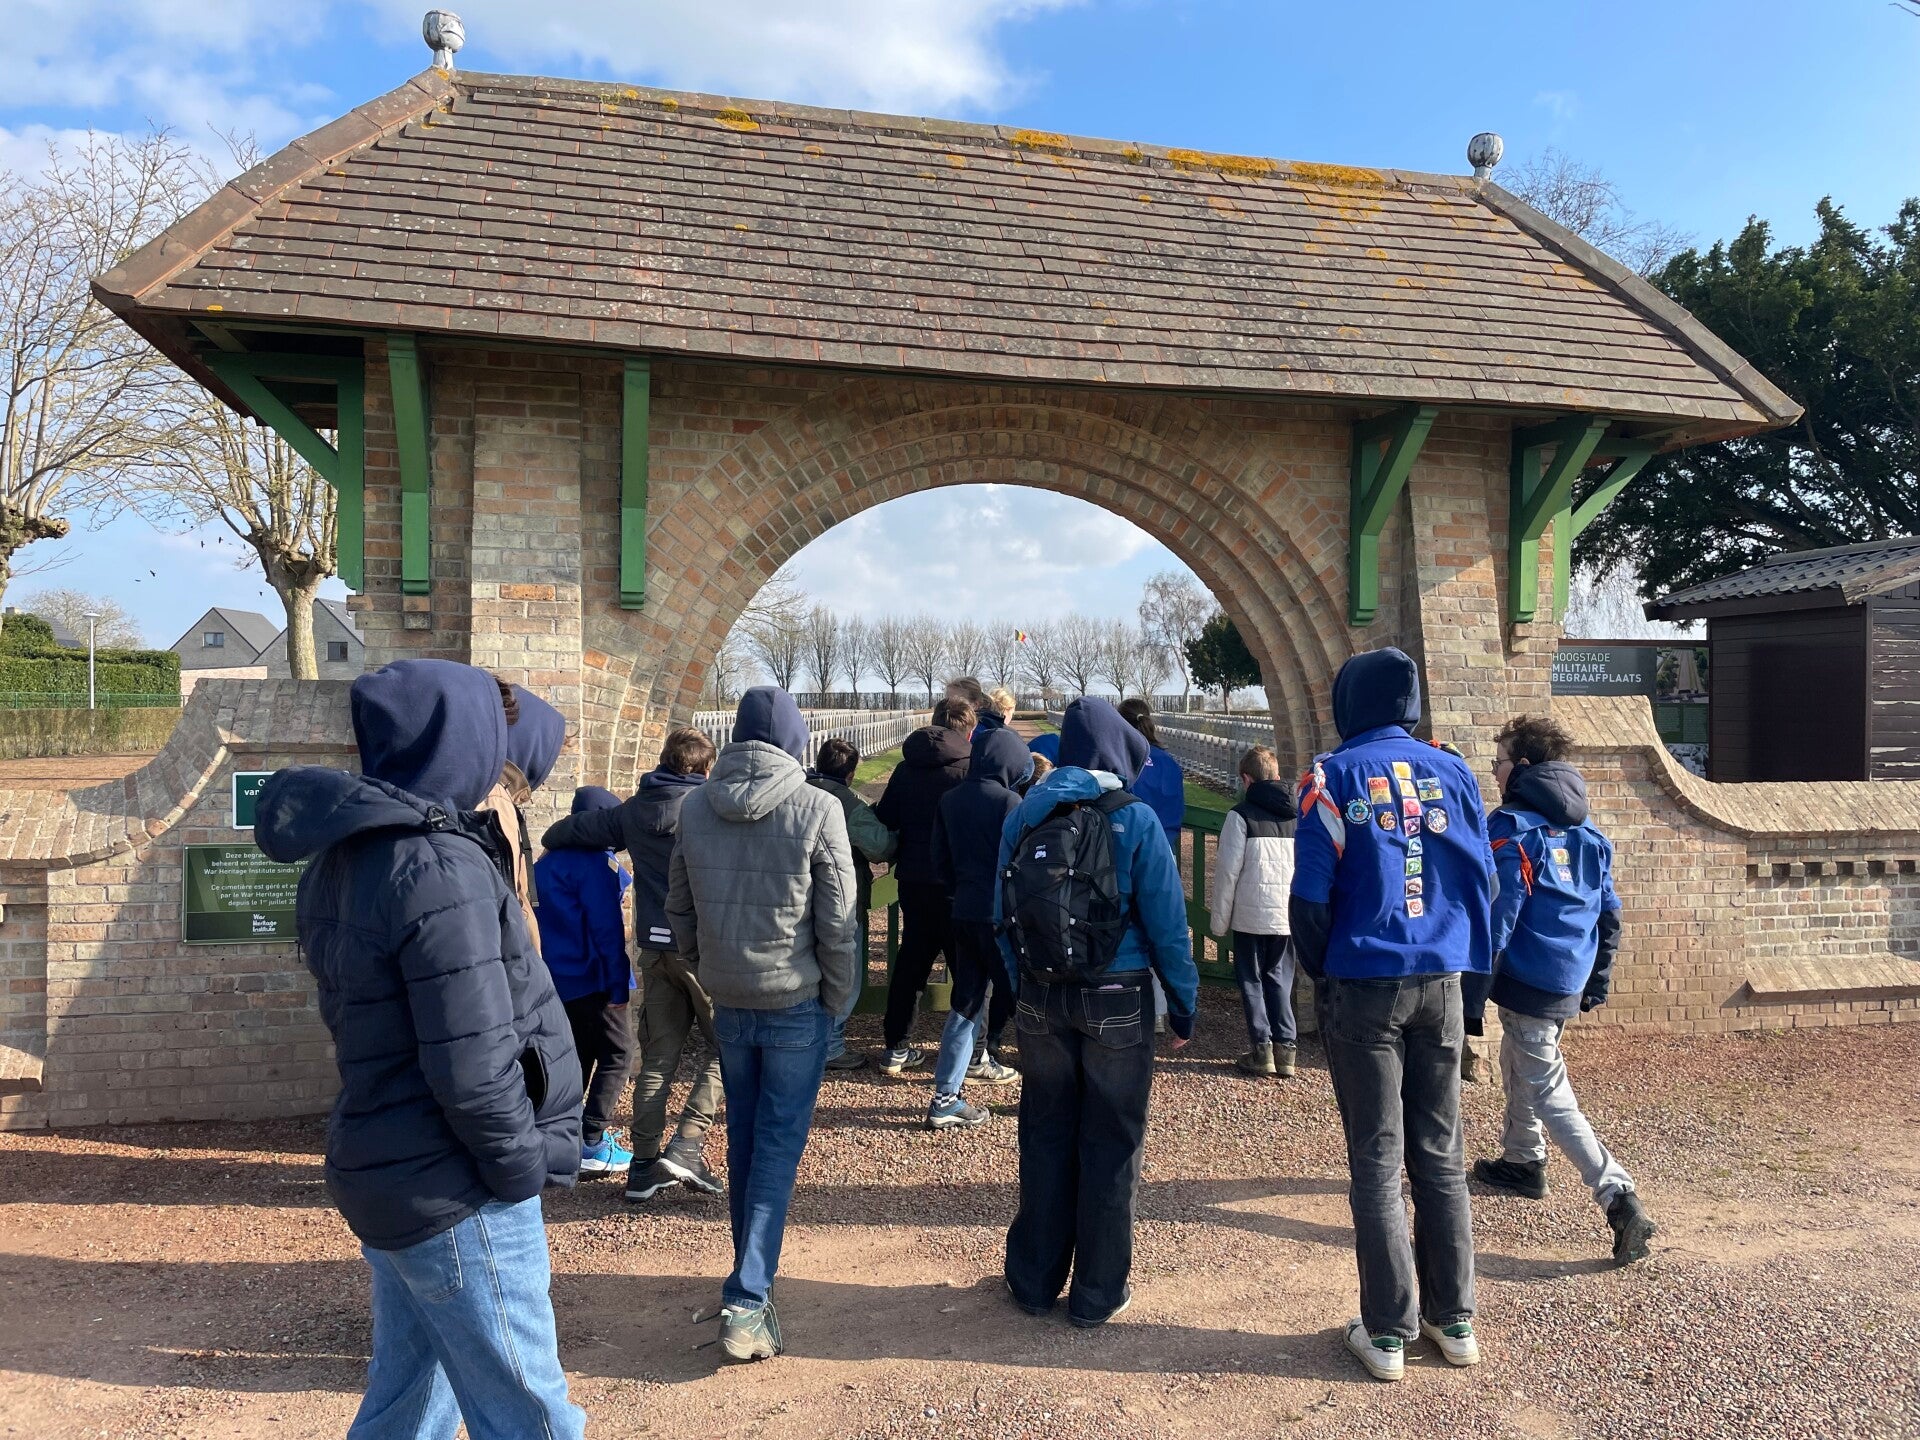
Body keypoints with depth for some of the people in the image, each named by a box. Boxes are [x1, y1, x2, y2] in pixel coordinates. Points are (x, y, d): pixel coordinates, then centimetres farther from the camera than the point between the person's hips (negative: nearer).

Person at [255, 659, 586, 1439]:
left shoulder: (344, 857, 5)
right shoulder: (439, 869, -23)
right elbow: (474, 1068, -24)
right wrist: (525, 1172, -11)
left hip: (386, 1174, 9)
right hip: (453, 1196, -9)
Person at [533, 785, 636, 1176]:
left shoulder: (548, 861, 10)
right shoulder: (596, 862, -17)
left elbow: (547, 919, 16)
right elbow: (607, 927, -20)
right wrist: (618, 981, -16)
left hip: (557, 977, 9)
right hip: (592, 977, -8)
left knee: (579, 1053, 19)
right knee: (616, 1053, 1)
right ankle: (592, 1144, -3)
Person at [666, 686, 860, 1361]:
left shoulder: (694, 807, -2)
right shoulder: (816, 808, -15)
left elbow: (678, 909, 6)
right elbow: (838, 921, -12)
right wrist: (837, 1002, 0)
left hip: (728, 1004, 4)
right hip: (798, 1003, -4)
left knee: (743, 1139, 18)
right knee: (779, 1144, 3)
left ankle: (753, 1274, 33)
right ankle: (747, 1300, 0)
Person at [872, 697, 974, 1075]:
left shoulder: (905, 768, 5)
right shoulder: (968, 769, -11)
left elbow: (884, 820, 7)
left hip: (912, 880, 5)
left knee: (911, 960, 15)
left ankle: (896, 1049, 20)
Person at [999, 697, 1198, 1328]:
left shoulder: (1024, 814, 1)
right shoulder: (1133, 818, -11)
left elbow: (1002, 915, 3)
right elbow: (1166, 921, -11)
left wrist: (1021, 983, 12)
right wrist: (1184, 1004, -2)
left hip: (1040, 1000, 3)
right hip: (1118, 1002, -3)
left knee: (1045, 1136, 15)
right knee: (1110, 1143, 9)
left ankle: (1035, 1279, 26)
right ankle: (1098, 1291, 19)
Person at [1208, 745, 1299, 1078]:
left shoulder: (1241, 815, -8)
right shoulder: (1298, 815, 6)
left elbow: (1227, 870, -9)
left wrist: (1220, 919, -1)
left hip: (1251, 915, -4)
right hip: (1287, 915, 4)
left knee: (1252, 980, 7)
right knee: (1279, 979, 15)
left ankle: (1261, 1050, 4)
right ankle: (1286, 1048, 10)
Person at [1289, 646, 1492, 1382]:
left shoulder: (1334, 776, -7)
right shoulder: (1450, 770, 2)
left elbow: (1312, 894, -10)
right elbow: (1482, 875, 5)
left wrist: (1318, 971, 5)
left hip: (1363, 987, -3)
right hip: (1440, 983, 3)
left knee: (1376, 1159, 5)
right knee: (1440, 1153, 14)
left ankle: (1388, 1332, 11)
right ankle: (1453, 1320, 23)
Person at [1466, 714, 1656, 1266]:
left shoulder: (1511, 826, -14)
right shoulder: (1585, 831, 11)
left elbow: (1498, 914, -18)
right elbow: (1610, 912, 14)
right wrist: (1599, 979, 21)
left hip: (1528, 980, -9)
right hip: (1570, 983, 9)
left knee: (1548, 1093, -5)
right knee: (1517, 1063, 26)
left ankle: (1620, 1199, -13)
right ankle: (1522, 1162, 40)